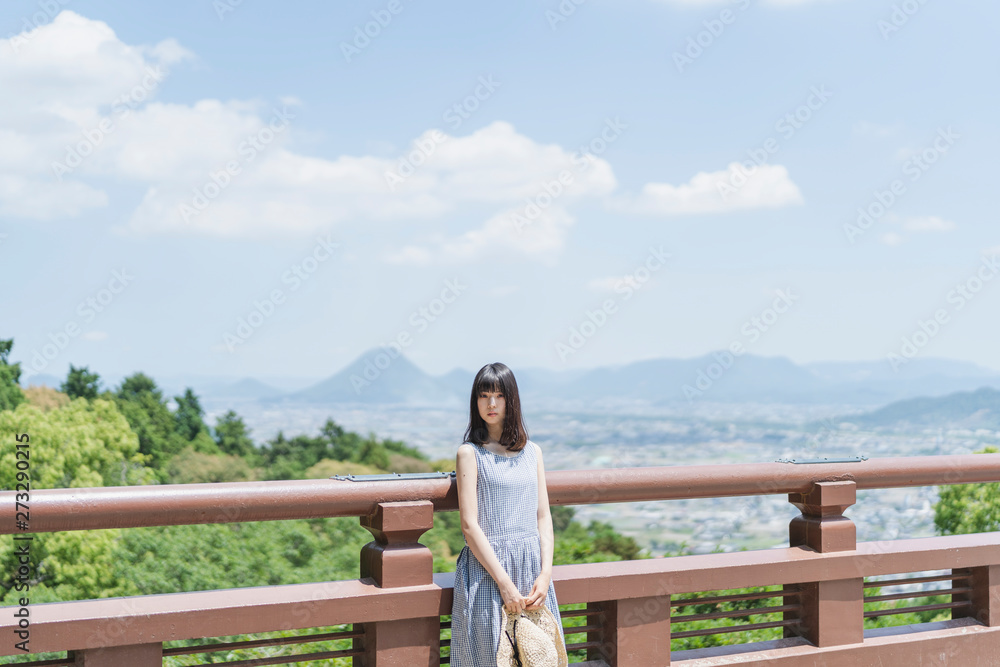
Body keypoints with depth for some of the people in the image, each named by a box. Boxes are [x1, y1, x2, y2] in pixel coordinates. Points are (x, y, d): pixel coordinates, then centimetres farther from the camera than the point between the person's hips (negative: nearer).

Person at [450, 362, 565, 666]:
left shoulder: (532, 452, 11)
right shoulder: (470, 453, -3)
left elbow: (543, 517, 9)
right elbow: (469, 525, -9)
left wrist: (545, 573, -5)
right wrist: (504, 582, -14)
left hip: (532, 566, 4)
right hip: (487, 567, -4)